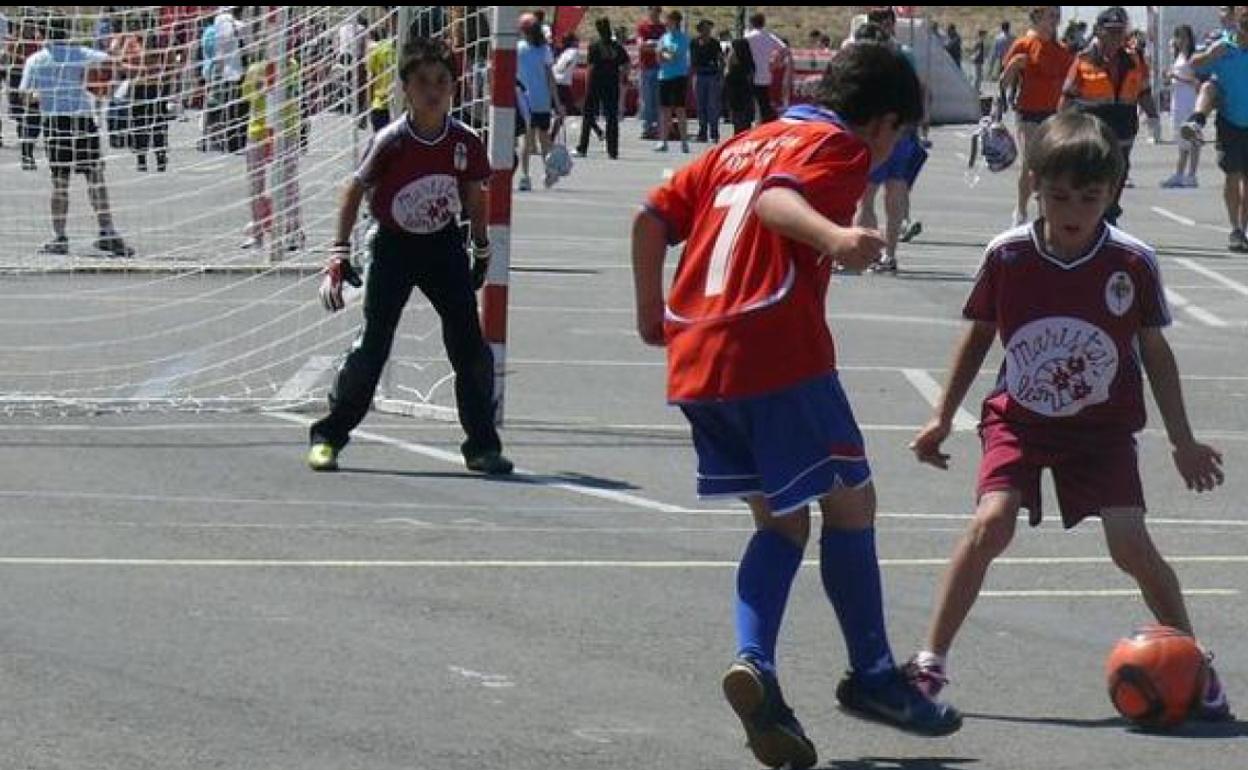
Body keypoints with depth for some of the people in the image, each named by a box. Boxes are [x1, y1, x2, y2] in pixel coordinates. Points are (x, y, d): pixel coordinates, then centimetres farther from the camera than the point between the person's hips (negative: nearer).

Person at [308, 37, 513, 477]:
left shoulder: (465, 143, -9)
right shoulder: (391, 142, -18)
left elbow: (474, 195, 8)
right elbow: (355, 191, -8)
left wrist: (482, 251, 15)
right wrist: (340, 257, -10)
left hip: (444, 246, 3)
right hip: (394, 247, -3)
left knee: (471, 349, -4)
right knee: (372, 345, -7)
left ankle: (482, 446, 7)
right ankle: (329, 436, 7)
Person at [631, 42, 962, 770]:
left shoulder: (744, 143, 23)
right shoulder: (840, 147, 0)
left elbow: (652, 215, 19)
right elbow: (775, 199, -22)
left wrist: (652, 314, 28)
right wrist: (835, 236, -40)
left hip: (694, 361, 8)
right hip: (778, 354, -8)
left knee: (783, 522, 15)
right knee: (849, 501, 7)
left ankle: (754, 662, -6)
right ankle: (872, 676, 13)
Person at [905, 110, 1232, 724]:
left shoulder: (1133, 263, -10)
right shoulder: (1007, 256, -10)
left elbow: (1153, 349, 3)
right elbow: (978, 335, 6)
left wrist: (1182, 440, 6)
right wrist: (943, 416, 9)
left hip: (1102, 426, 0)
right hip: (1018, 417, 0)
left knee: (1130, 545, -12)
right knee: (991, 523, -21)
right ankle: (930, 663, -11)